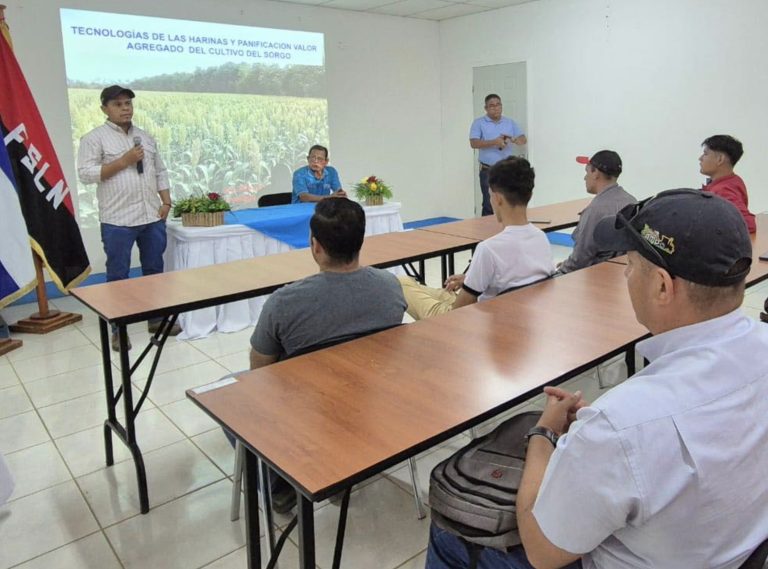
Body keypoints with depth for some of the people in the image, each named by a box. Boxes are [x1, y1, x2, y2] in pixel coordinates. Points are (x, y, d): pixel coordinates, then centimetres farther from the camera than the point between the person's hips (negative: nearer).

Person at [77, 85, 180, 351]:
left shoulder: (146, 137, 14)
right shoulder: (94, 138, -3)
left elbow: (160, 172, 16)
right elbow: (86, 174, -11)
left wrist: (166, 202, 4)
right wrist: (123, 161, -15)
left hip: (152, 217, 5)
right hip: (117, 220, -5)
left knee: (154, 270, 12)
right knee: (118, 275, 2)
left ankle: (157, 318, 25)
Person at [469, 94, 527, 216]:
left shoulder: (510, 123, 12)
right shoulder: (478, 123, 1)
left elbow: (523, 140, 10)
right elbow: (474, 143, -12)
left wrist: (513, 139, -12)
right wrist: (494, 142, -21)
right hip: (488, 171, -3)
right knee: (489, 206, -2)